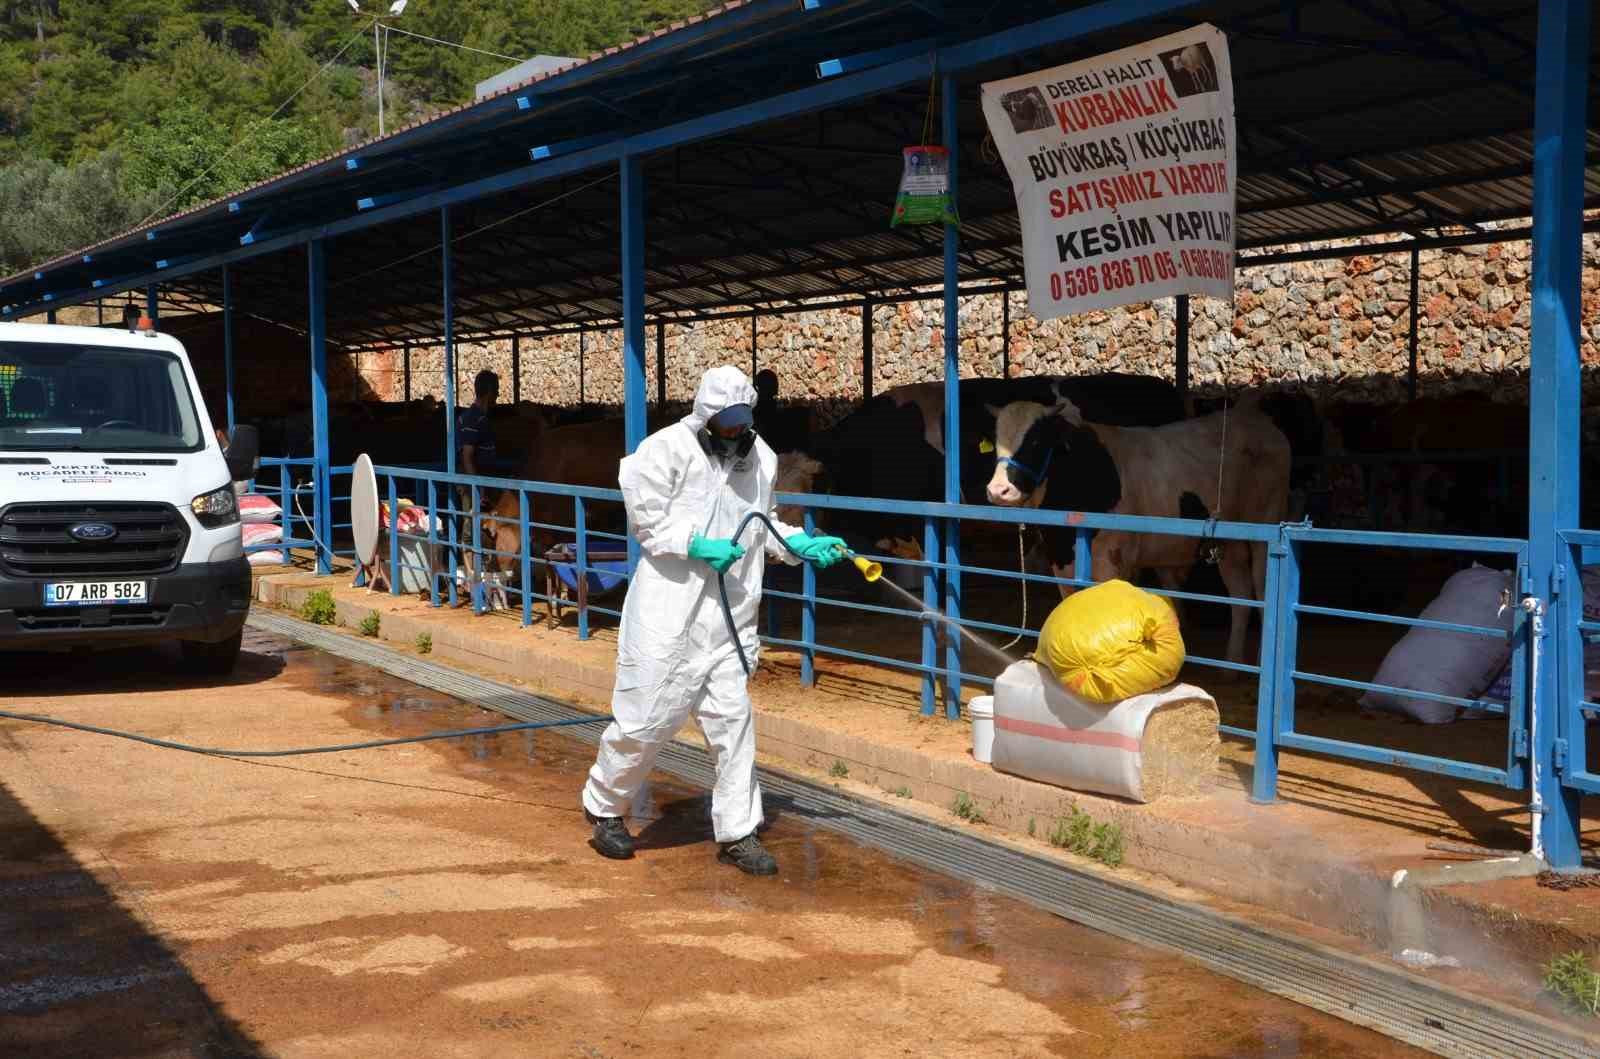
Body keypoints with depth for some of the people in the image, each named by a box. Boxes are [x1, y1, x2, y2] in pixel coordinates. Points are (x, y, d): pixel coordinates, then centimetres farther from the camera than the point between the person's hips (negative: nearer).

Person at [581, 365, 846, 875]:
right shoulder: (668, 449, -9)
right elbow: (647, 521, -8)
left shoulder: (760, 457, 9)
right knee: (648, 714, 1)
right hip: (669, 608, -5)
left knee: (731, 717, 3)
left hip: (730, 613, 5)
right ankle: (603, 805, 24)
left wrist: (802, 544, 5)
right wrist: (698, 545, -18)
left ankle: (737, 833, 12)